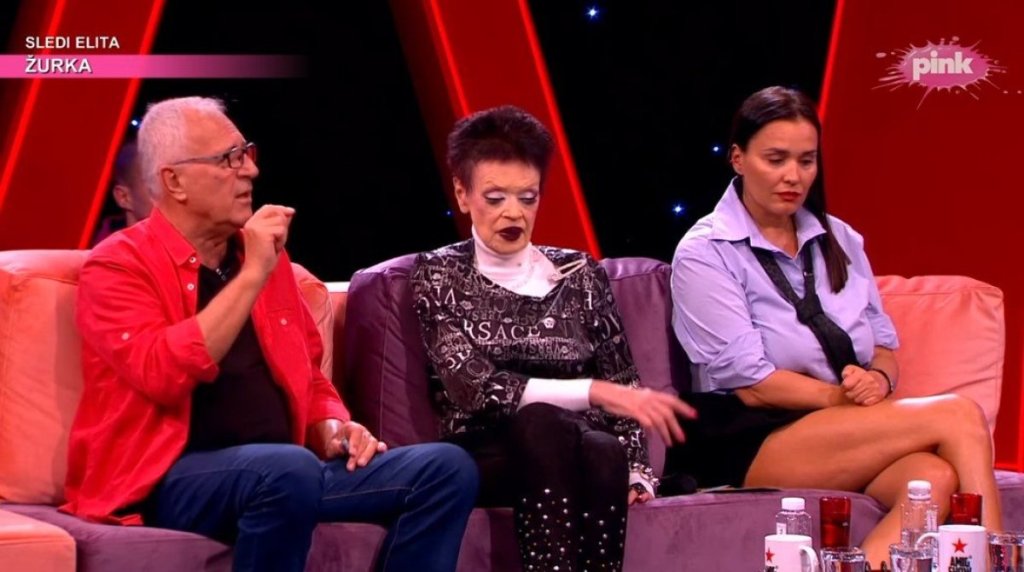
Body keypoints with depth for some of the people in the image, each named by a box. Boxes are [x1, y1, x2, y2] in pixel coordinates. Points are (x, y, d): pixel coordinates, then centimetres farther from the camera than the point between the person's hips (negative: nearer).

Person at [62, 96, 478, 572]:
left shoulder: (266, 253, 17)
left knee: (446, 468, -11)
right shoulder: (117, 266, -3)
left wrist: (333, 429, 4)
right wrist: (251, 276, -16)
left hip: (281, 472, 7)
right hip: (170, 478, -7)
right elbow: (165, 374, -21)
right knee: (289, 470, -38)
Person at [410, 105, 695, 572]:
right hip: (485, 455, -2)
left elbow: (624, 385, 16)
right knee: (542, 423, -38)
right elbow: (475, 388, -8)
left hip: (581, 451, 2)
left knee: (605, 454, -36)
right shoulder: (439, 275, 7)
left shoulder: (579, 274, 17)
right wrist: (594, 392, -18)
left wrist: (636, 471, -4)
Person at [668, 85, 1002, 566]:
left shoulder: (838, 240, 17)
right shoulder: (704, 254, -2)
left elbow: (884, 344, 16)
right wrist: (844, 396, -14)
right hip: (753, 445, -5)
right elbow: (751, 384, -9)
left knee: (937, 477, -32)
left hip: (848, 431, 6)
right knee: (959, 417, -22)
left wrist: (879, 379, -7)